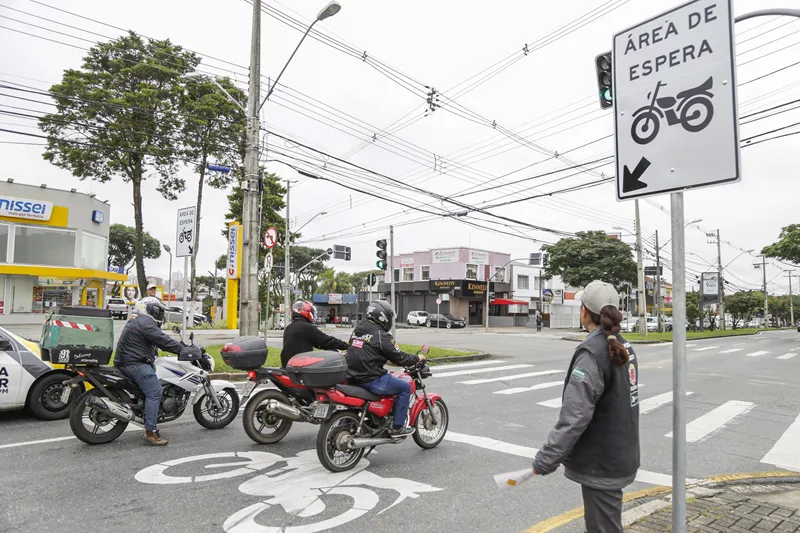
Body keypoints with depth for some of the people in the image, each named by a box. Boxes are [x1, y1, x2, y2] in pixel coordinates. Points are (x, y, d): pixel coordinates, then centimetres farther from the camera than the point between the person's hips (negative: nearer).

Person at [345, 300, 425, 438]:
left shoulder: (357, 330, 11)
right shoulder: (381, 336, -13)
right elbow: (399, 358, -11)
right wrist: (417, 358, 6)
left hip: (352, 379, 8)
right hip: (371, 381, -8)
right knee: (405, 387, 6)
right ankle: (397, 428, 8)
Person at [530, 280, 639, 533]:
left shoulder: (593, 353, -24)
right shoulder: (623, 347, 4)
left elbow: (574, 417, -29)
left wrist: (544, 462, -25)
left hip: (601, 463, -9)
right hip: (618, 454, 9)